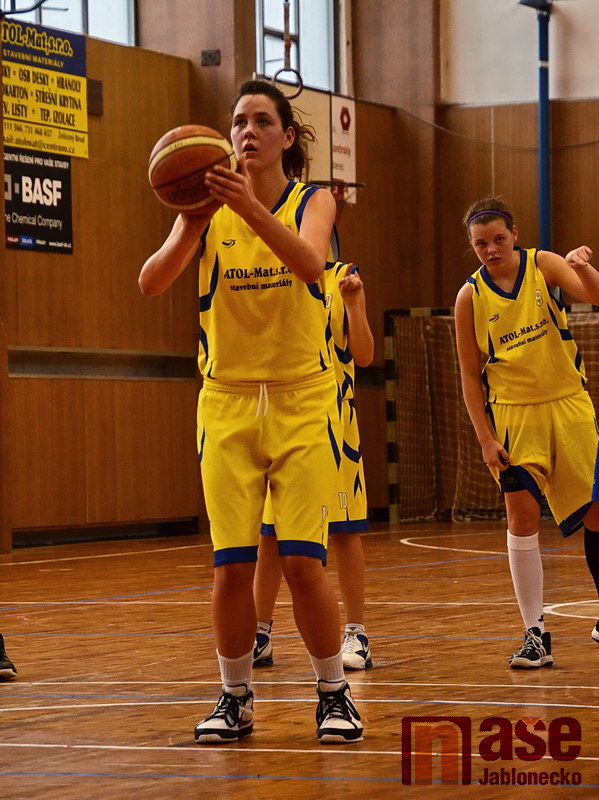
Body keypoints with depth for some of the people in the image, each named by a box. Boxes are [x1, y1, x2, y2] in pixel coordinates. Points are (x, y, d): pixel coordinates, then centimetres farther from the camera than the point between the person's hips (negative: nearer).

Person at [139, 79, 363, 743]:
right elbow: (151, 282, -11)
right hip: (228, 401, 2)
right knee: (232, 566, -1)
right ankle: (235, 698, 15)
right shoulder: (210, 208, 3)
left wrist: (252, 208, -38)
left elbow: (310, 263, -23)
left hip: (302, 401, -1)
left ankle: (334, 694, 9)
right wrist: (190, 229, -30)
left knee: (302, 561, -8)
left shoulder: (313, 202, 0)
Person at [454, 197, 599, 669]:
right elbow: (470, 375, 2)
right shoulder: (471, 297, -3)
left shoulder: (543, 266, -4)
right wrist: (486, 438, -5)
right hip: (513, 414, 0)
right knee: (522, 517, -10)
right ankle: (535, 634, -5)